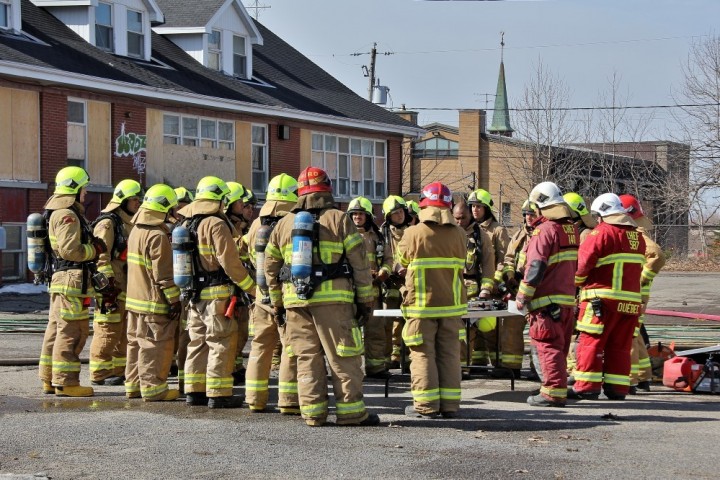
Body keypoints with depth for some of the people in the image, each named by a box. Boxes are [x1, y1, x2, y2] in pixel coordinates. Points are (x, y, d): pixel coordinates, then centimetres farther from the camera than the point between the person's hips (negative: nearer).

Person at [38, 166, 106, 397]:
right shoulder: (67, 215, -15)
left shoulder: (58, 212, 19)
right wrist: (95, 249, -9)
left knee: (56, 330, 15)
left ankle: (49, 379, 22)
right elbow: (71, 250, -22)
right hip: (72, 280, -11)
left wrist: (91, 245, 11)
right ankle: (65, 382, -7)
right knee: (71, 332, -8)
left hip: (59, 280, 11)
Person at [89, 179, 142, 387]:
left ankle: (119, 371, 22)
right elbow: (101, 257, -18)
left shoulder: (129, 224, 19)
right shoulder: (107, 223, -11)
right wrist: (108, 284, -22)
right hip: (111, 287, -10)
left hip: (127, 287, 10)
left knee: (124, 332, 14)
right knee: (108, 331, -8)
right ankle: (100, 373, -3)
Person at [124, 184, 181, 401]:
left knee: (136, 343, 15)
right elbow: (164, 273, -19)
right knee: (156, 345, -4)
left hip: (135, 299, 10)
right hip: (154, 302, -10)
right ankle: (153, 388, -2)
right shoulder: (157, 235, -17)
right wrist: (174, 299, -14)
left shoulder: (136, 230, 12)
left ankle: (134, 385, 22)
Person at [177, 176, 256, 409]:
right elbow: (230, 262, -18)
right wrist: (252, 287, -11)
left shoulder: (186, 224, 12)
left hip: (194, 294, 8)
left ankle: (194, 391, 17)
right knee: (222, 343, -4)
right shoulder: (216, 224, -14)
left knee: (198, 342, 14)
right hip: (217, 294, -8)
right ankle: (218, 394, -5)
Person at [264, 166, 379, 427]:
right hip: (333, 299, -4)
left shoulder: (284, 224, 13)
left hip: (296, 301, 4)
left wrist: (277, 302, 23)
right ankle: (350, 410, 1)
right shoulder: (339, 220, 0)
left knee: (307, 357, 8)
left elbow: (270, 267, 16)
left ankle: (313, 412, 7)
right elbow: (359, 263, -1)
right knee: (344, 356, 1)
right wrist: (366, 299, 5)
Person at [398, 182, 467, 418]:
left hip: (422, 304, -3)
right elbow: (461, 264, 10)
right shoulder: (458, 234, -1)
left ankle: (426, 405, 2)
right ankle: (449, 405, 11)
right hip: (451, 304, 3)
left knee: (423, 355, 3)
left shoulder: (413, 233, -11)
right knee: (449, 355, 9)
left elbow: (402, 260, 5)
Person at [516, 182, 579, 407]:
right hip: (568, 298, 8)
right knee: (559, 348, 15)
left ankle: (553, 392, -7)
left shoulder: (544, 230, -13)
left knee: (548, 347, -5)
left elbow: (536, 267, -20)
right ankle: (559, 390, 22)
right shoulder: (571, 229, 12)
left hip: (547, 300, -8)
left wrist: (523, 296, -14)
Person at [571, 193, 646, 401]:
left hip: (603, 298, -7)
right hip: (631, 299, 7)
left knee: (591, 342, -2)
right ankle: (617, 388, 12)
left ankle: (587, 386, -4)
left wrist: (577, 281, 6)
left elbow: (584, 261, -11)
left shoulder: (602, 233, -9)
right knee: (620, 345, 11)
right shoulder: (637, 236, 14)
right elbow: (637, 267, 17)